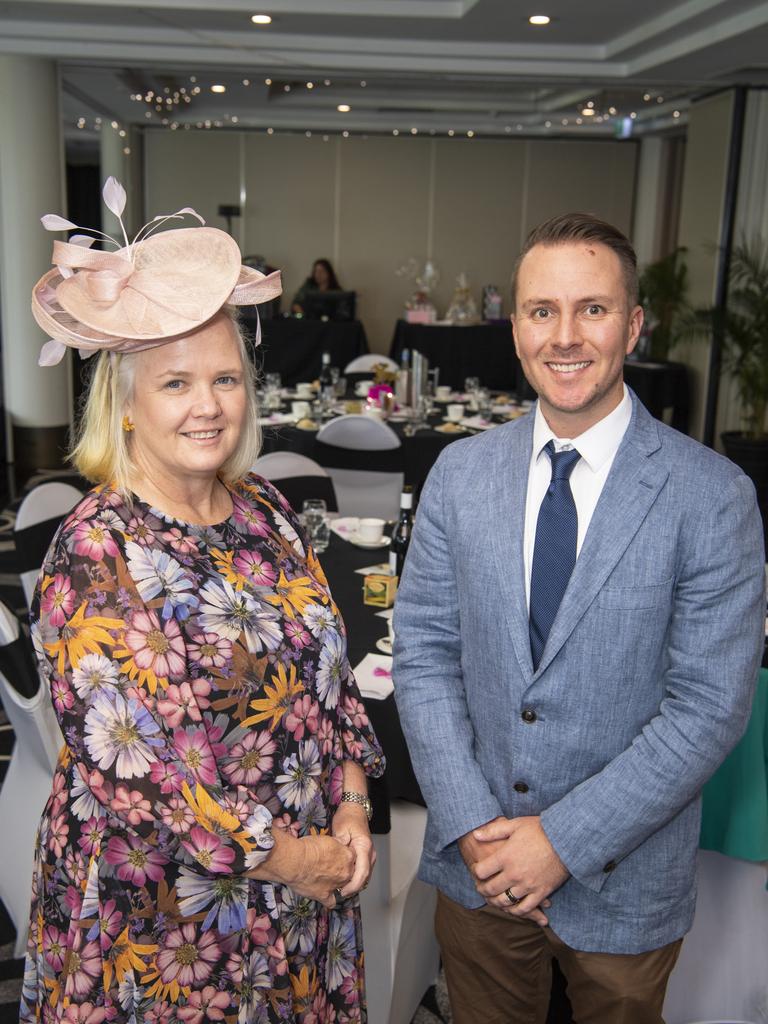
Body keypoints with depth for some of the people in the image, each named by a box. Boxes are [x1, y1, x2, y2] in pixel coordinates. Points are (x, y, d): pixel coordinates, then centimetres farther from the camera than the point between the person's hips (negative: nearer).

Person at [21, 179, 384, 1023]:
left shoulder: (265, 511, -1)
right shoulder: (91, 556, -20)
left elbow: (325, 668, 5)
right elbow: (128, 764, -22)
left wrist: (350, 805, -4)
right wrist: (279, 858, -16)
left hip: (309, 869, 6)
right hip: (161, 905, -5)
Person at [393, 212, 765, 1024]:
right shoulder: (459, 473, -4)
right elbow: (422, 652, -3)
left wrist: (566, 840, -17)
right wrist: (471, 824, -11)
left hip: (623, 881, -2)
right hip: (476, 865, 2)